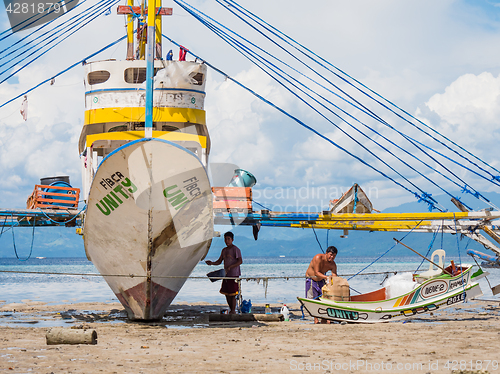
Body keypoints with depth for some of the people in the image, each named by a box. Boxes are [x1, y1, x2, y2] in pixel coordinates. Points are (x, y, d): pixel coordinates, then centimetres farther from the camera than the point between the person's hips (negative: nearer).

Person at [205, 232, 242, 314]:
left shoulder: (236, 249, -8)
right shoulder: (224, 250, 16)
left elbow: (240, 261, -13)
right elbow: (219, 261, 18)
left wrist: (230, 267, -23)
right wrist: (211, 263, -2)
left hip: (234, 275, -8)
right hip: (226, 275, 8)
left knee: (232, 294, -7)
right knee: (226, 293, 8)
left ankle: (233, 311, -2)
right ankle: (231, 310, 18)